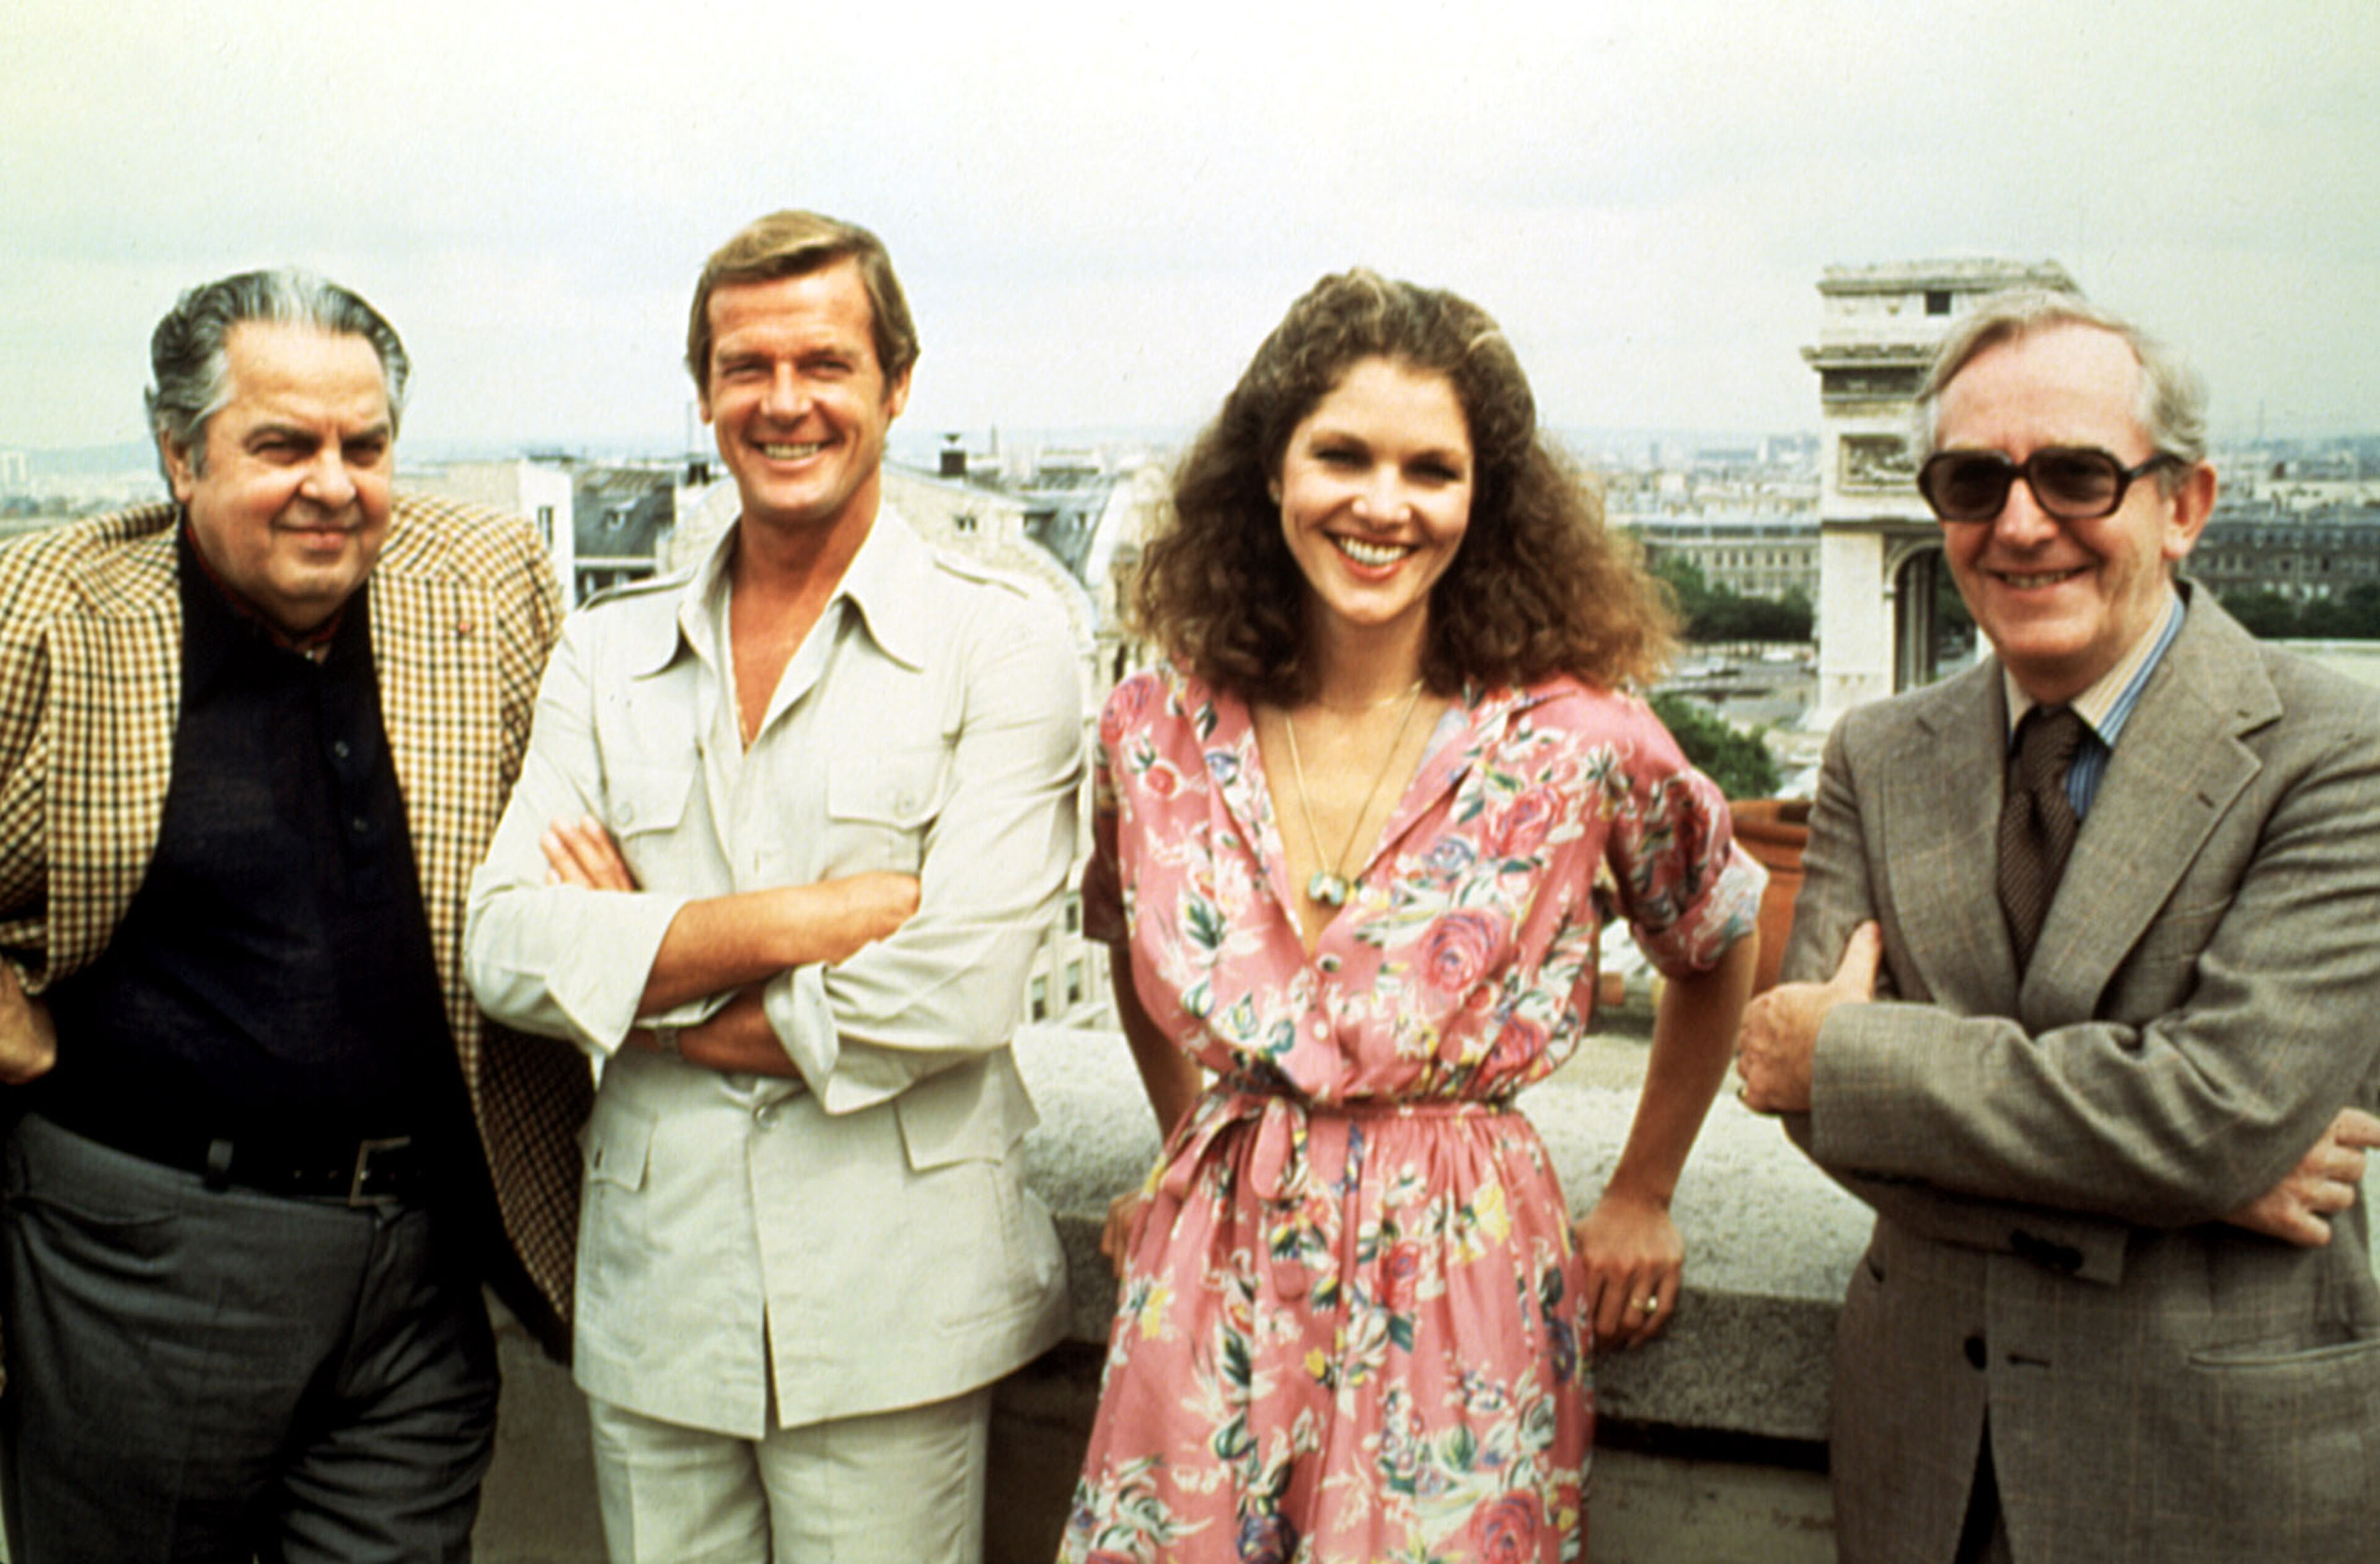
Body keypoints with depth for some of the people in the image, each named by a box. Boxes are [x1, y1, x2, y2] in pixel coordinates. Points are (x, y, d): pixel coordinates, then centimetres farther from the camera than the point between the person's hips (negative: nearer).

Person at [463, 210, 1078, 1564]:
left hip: (893, 1313, -3)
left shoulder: (1005, 645, -4)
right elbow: (507, 948, -2)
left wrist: (643, 959, -5)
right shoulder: (609, 657, 9)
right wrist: (800, 919, -14)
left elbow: (962, 990, -14)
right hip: (654, 1300, 4)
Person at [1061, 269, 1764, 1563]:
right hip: (1211, 1292, 3)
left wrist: (1640, 1201, 10)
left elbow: (1717, 957, 8)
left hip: (1462, 1302, -2)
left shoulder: (1576, 742, -10)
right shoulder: (1157, 730, -2)